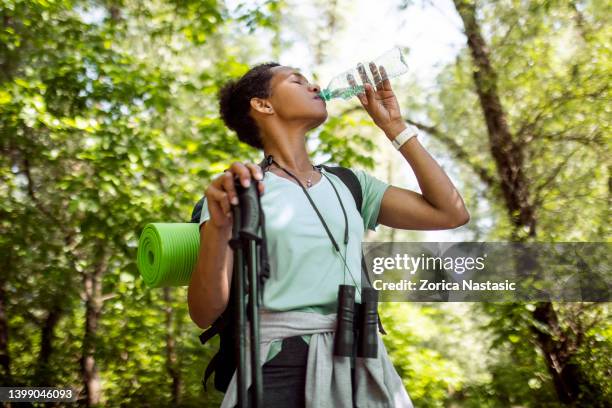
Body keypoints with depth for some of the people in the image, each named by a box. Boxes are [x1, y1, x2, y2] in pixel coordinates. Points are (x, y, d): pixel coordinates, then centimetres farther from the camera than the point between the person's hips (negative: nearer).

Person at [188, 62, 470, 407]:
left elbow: (452, 213, 5)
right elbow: (205, 313, -8)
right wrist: (219, 227, -27)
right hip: (280, 372, -4)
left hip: (360, 368, 4)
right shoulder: (235, 190, -1)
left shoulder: (350, 185, 11)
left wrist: (393, 126, 8)